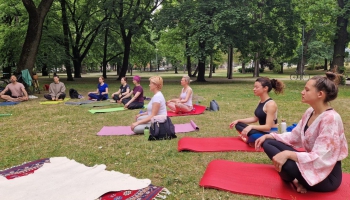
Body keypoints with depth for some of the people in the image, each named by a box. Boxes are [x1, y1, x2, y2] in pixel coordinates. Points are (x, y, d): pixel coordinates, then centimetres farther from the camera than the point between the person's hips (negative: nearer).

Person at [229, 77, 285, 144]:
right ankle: (249, 137, -7)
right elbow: (255, 118, 15)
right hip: (262, 131, 9)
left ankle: (249, 139, -5)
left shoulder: (271, 104, -21)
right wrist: (238, 120, 9)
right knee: (238, 124, 14)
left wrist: (251, 126, -35)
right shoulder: (261, 102, 6)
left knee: (254, 136, -39)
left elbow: (268, 127, -25)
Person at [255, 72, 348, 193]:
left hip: (328, 175, -8)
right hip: (312, 164, 8)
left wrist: (288, 154, -39)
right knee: (268, 143, -3)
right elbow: (294, 136, 10)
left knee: (283, 160, -33)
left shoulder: (331, 119, -25)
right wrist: (269, 136, -1)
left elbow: (319, 158, -30)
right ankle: (295, 179, -2)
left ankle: (293, 179, 1)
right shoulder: (310, 112, 1)